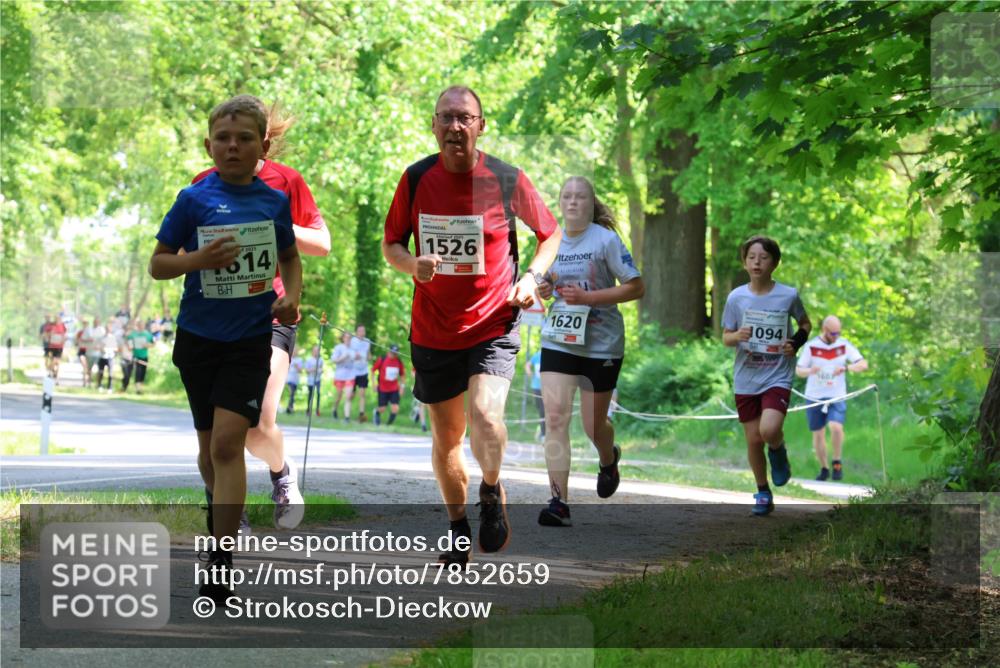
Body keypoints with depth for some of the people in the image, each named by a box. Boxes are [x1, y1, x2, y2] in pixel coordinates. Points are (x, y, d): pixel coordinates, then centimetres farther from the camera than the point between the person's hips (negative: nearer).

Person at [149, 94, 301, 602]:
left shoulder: (275, 202, 1)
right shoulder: (193, 200, -5)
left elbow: (289, 258, 16)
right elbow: (157, 264, -1)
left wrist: (292, 297, -3)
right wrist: (199, 259, -20)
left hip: (251, 337, -1)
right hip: (199, 336, 1)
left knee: (228, 442, -14)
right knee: (209, 445, 14)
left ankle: (220, 562, -16)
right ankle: (220, 506, 46)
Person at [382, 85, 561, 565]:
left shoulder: (506, 180, -8)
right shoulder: (416, 179, -3)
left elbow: (550, 234, 8)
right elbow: (391, 244, 7)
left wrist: (531, 277, -9)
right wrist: (412, 263, -15)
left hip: (493, 324, -3)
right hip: (432, 330, 3)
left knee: (485, 416, -25)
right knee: (446, 438, 11)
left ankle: (492, 491, 6)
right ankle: (459, 529, 32)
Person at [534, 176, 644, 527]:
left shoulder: (606, 240, -9)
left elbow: (636, 287, -10)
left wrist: (587, 297, -20)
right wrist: (543, 290, -3)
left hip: (601, 344, -3)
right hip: (558, 340, 3)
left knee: (594, 426, 8)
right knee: (555, 418, -13)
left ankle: (609, 460, 45)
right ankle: (559, 502, -14)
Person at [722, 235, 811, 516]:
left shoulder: (788, 295, -5)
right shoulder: (736, 298, -2)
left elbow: (805, 323, 13)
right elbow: (725, 337, 5)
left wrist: (797, 342, -7)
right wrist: (737, 336, -18)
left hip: (777, 377, -2)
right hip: (745, 379, 2)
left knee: (769, 430, -23)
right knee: (753, 439, 5)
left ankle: (778, 452, 13)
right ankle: (763, 493, 25)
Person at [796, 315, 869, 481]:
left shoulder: (845, 345, -1)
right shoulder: (810, 346, -4)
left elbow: (863, 364, -4)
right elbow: (798, 370, -3)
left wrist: (846, 368, -24)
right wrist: (810, 371, -27)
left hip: (837, 397, -1)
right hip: (814, 397, 1)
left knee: (836, 427, -23)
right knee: (818, 435, 7)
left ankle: (837, 463, -4)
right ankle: (823, 469, 26)